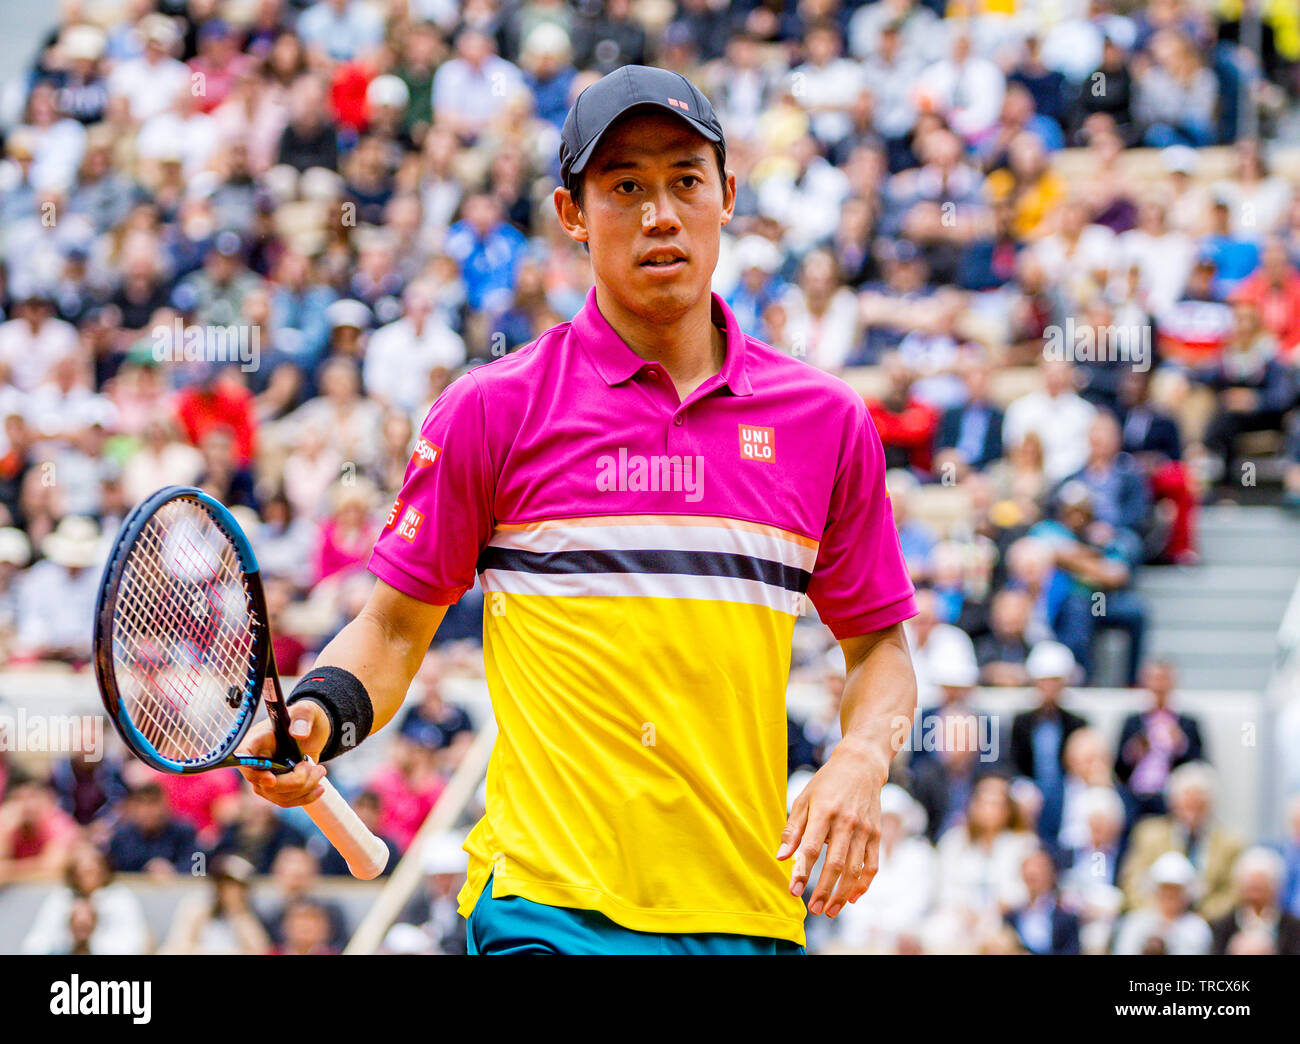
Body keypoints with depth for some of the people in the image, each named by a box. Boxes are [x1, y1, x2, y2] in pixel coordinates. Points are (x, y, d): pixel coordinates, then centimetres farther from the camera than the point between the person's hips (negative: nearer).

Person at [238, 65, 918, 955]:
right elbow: (395, 629, 6)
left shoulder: (826, 422, 8)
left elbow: (879, 645, 17)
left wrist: (862, 758, -2)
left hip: (750, 911, 3)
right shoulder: (491, 411, 1)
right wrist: (323, 712, -13)